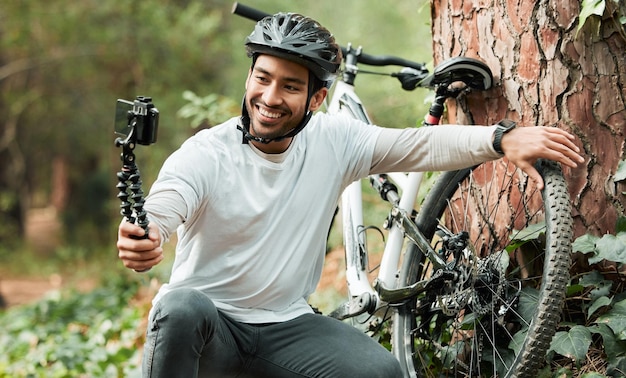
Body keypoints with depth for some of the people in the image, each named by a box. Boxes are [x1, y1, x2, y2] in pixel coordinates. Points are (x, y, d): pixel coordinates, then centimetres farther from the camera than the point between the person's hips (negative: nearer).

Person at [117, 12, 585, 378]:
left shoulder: (334, 141, -3)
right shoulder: (205, 155, -15)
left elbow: (423, 145, -8)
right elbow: (160, 211, -31)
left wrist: (504, 139, -24)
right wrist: (140, 241, -56)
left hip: (286, 327, 3)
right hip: (209, 328, -3)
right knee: (182, 308, -37)